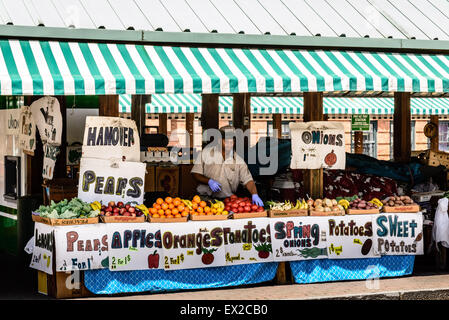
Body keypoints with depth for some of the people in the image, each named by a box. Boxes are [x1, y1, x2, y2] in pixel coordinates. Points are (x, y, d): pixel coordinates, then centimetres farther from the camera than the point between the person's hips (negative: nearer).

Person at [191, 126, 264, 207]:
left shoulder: (238, 160, 5)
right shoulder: (206, 153, 4)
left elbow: (247, 180, -1)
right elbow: (195, 174, 5)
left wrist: (254, 194, -19)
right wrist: (209, 181, -12)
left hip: (227, 200, 1)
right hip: (205, 199, -1)